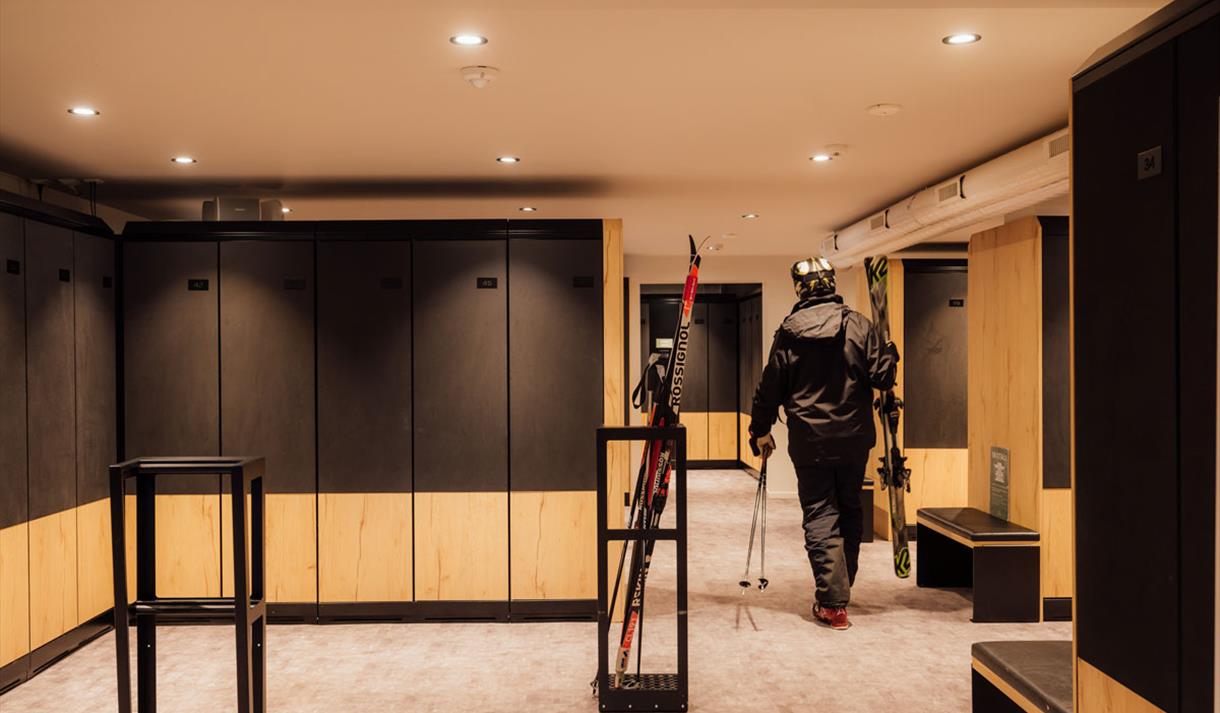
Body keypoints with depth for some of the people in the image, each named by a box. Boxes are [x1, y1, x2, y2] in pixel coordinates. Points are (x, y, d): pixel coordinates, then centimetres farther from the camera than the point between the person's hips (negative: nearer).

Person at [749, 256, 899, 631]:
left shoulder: (788, 333, -4)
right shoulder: (857, 325, -5)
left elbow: (770, 389, 1)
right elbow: (883, 376, -6)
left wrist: (761, 430, 16)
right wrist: (890, 354, 17)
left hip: (809, 442, -2)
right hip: (854, 439, 2)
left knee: (819, 518, 3)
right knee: (850, 512, 18)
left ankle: (833, 602, -2)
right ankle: (843, 589, 32)